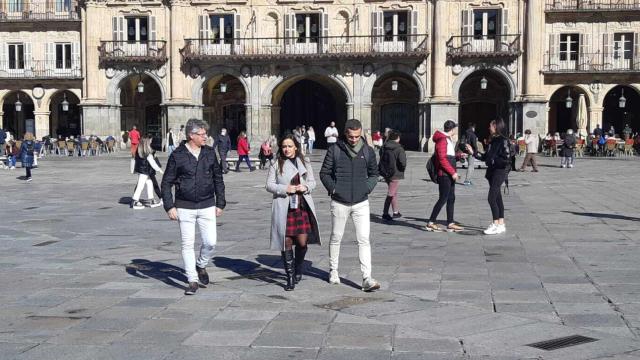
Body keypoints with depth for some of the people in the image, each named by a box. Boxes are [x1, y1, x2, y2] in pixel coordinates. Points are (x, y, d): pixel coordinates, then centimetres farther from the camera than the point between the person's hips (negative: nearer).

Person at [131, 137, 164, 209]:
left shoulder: (139, 150, 7)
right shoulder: (148, 153, -18)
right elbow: (152, 162, -13)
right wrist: (159, 169, -4)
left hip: (140, 170, 9)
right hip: (144, 171, -9)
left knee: (149, 183, 16)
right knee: (140, 186, -4)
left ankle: (151, 200, 22)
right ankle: (135, 202, 1)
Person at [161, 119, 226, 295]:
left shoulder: (210, 153, 5)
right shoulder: (177, 155, -4)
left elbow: (218, 179, 12)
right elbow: (166, 183, -1)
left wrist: (220, 203, 8)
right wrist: (169, 206, -8)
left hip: (207, 206, 2)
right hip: (185, 207, -2)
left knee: (211, 242, -3)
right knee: (187, 245, 1)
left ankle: (201, 265, 26)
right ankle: (192, 280, 12)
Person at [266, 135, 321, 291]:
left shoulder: (304, 163, 9)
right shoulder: (276, 164, 2)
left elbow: (312, 182, 15)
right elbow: (269, 185, 1)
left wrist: (306, 187, -7)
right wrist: (285, 189, -14)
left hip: (302, 207, 2)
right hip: (283, 208, -2)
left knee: (302, 242, -1)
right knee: (286, 242, 1)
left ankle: (298, 269, 28)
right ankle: (290, 277, 12)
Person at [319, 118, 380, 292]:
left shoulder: (368, 151, 3)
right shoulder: (335, 150, -3)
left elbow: (374, 174, 15)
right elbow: (324, 173, 4)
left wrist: (367, 189, 0)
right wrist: (333, 189, -7)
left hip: (361, 203, 1)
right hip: (339, 203, -1)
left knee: (364, 240, -6)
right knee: (336, 238, 12)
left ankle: (367, 278, -7)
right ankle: (333, 271, 30)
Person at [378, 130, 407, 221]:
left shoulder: (385, 147, 5)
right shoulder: (399, 149, -16)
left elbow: (382, 160, 12)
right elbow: (403, 163, -21)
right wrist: (402, 169, -3)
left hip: (386, 173, 7)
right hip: (395, 174, -7)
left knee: (394, 193, 20)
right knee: (391, 194, 0)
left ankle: (396, 211, 28)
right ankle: (385, 213, 0)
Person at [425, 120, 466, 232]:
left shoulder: (448, 139, 19)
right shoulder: (442, 139, -13)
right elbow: (442, 159, -20)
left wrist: (459, 155, 8)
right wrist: (453, 172, -20)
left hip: (450, 175, 10)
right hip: (444, 174, -10)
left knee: (451, 198, 10)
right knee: (443, 198, -9)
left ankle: (450, 223, 15)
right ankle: (431, 223, -4)